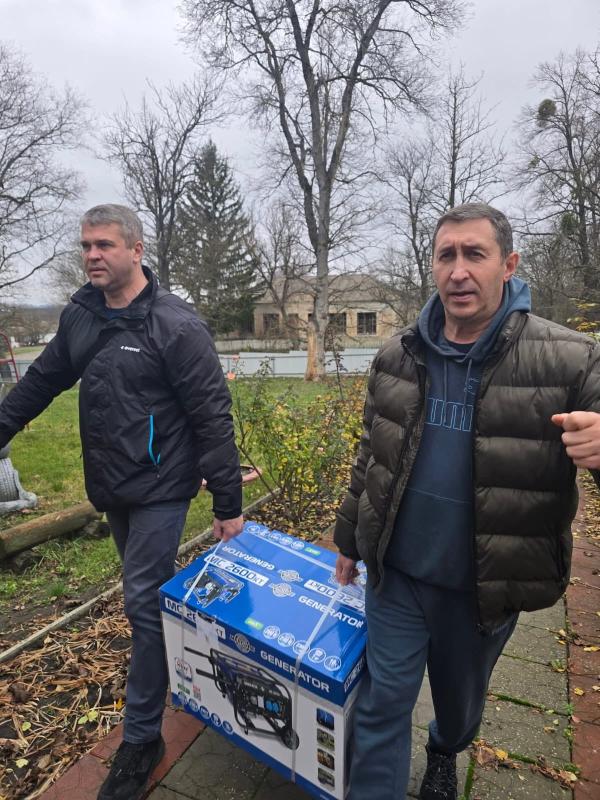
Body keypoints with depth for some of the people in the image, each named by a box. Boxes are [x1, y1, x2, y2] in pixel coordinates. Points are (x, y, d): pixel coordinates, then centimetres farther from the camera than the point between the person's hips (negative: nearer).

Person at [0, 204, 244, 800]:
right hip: (110, 487, 7)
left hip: (159, 489, -6)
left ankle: (141, 738, 21)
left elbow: (212, 417, -18)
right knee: (150, 592, 22)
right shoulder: (80, 314, 2)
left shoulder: (175, 325, -17)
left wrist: (228, 503, -17)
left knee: (144, 603, 1)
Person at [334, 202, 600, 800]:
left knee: (460, 701, 27)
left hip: (485, 587, 0)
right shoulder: (397, 355, -3)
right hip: (395, 574, 1)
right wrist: (349, 538, 12)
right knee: (383, 703, 12)